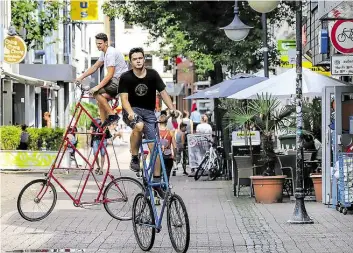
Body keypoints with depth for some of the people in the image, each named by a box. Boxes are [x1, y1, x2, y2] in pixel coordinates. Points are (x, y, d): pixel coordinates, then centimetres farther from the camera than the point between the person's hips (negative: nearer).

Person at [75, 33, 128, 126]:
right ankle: (103, 127, 11)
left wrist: (97, 87, -27)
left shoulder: (111, 53, -18)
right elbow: (94, 67, 19)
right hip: (116, 80, 10)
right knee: (100, 101, 8)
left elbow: (110, 75, -24)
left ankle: (112, 115, -14)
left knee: (96, 93, -18)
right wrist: (81, 77, 12)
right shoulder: (104, 53, 13)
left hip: (120, 80, -10)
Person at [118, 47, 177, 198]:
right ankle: (134, 158, -18)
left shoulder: (152, 75, -3)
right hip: (132, 111, -3)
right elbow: (124, 98, -13)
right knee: (139, 125, -38)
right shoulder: (126, 78, -9)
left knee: (154, 147, -4)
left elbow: (163, 93, 0)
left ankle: (156, 180, 7)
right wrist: (131, 113, -32)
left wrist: (172, 109, -14)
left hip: (148, 112, 3)